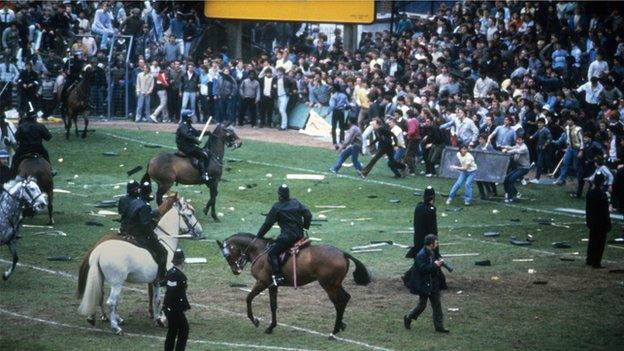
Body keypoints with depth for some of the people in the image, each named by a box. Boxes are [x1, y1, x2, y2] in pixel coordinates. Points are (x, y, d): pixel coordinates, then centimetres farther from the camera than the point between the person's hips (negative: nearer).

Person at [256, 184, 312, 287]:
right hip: (300, 235, 8)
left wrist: (259, 236, 5)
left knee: (273, 253, -5)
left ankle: (278, 276, -21)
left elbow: (268, 223, -4)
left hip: (287, 236, -8)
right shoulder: (296, 203, 8)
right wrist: (305, 226, 26)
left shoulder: (277, 207, -8)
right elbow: (308, 214, 9)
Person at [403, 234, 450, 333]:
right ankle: (408, 318, 25)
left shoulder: (433, 252, 6)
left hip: (434, 283, 8)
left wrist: (440, 262, -1)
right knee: (422, 304, 3)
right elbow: (422, 269, -28)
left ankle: (439, 326, 11)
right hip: (424, 284, -8)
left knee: (437, 304, 7)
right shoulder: (421, 255, -22)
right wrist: (434, 265, -26)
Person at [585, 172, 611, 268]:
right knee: (600, 242, 0)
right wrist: (608, 223, -13)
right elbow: (604, 210, -19)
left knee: (592, 241, 19)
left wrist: (588, 220, 19)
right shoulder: (601, 194, -21)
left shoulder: (590, 192, 2)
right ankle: (596, 262, 1)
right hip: (601, 222, -8)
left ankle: (589, 260, 28)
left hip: (592, 221, 8)